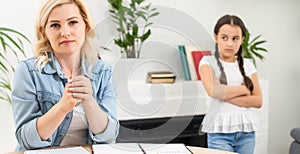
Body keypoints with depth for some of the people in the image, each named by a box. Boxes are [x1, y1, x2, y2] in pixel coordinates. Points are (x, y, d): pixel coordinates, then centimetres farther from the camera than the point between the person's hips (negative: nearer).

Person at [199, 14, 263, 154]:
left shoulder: (247, 65, 10)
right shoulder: (208, 62, 1)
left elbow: (258, 101, 0)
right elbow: (213, 90, -17)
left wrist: (224, 94, -11)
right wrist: (245, 89, -6)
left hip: (246, 131, 3)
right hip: (220, 131, -3)